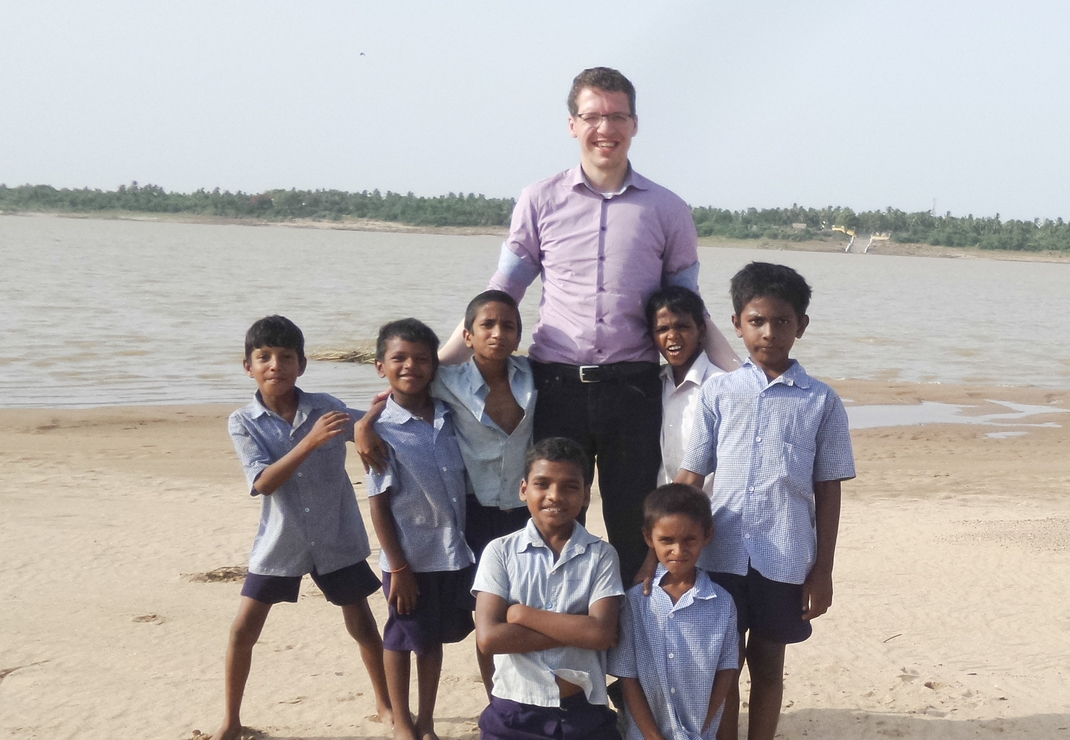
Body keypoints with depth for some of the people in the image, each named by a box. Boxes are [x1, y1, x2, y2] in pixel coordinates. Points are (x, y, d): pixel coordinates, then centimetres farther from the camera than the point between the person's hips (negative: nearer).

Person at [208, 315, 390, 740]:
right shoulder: (243, 422, -10)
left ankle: (385, 704, 31)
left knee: (362, 625, 10)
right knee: (243, 630, 1)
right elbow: (262, 482, -21)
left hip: (336, 539, 1)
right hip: (280, 541, 0)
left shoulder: (324, 407, -8)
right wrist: (312, 440, -32)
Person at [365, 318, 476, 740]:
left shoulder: (449, 418, -1)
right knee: (402, 640, 12)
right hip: (410, 558, -4)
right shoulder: (383, 430, -13)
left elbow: (465, 483, 8)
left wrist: (471, 543, 7)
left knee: (434, 638, 16)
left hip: (454, 554, 4)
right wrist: (398, 568, -12)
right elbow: (379, 503, -12)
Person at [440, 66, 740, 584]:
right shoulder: (539, 202, 5)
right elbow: (498, 298, 7)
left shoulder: (667, 211, 6)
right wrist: (432, 364, -1)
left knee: (634, 530, 7)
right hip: (557, 386, 0)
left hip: (633, 390, 0)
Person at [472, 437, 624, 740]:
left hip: (585, 714, 0)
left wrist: (521, 614, -13)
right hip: (513, 714, 0)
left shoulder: (601, 555, -2)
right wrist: (577, 631, -13)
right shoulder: (500, 552, -3)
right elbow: (489, 637, -13)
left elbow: (602, 633, -14)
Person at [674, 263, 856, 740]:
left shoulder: (821, 401, 1)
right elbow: (689, 477, 3)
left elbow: (827, 490, 3)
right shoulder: (718, 392, 3)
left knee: (767, 665, 13)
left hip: (785, 561, 0)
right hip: (722, 555, 0)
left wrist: (823, 570, 1)